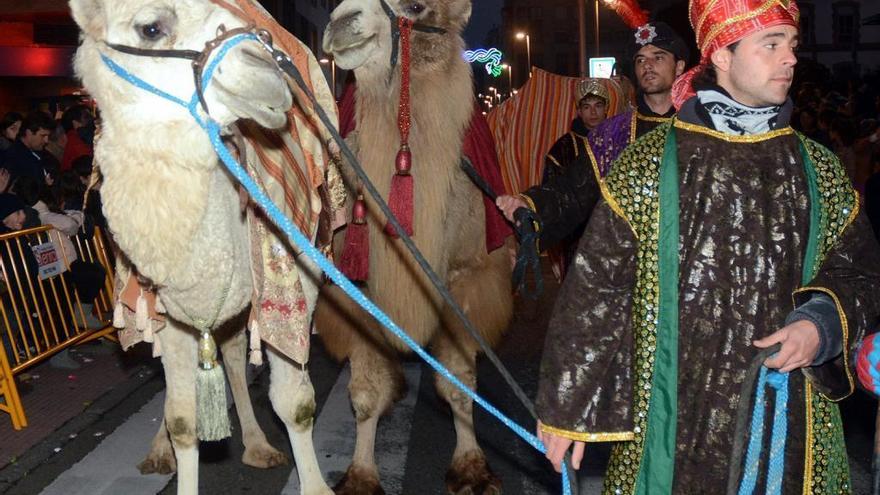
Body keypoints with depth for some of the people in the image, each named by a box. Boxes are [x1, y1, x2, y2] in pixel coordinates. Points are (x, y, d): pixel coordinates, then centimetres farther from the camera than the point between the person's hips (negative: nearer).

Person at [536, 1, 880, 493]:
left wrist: (823, 325, -11)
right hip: (675, 416, -3)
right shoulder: (651, 163, -7)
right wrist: (567, 406, -7)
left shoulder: (820, 170, 5)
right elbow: (595, 289, -7)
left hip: (790, 417, 3)